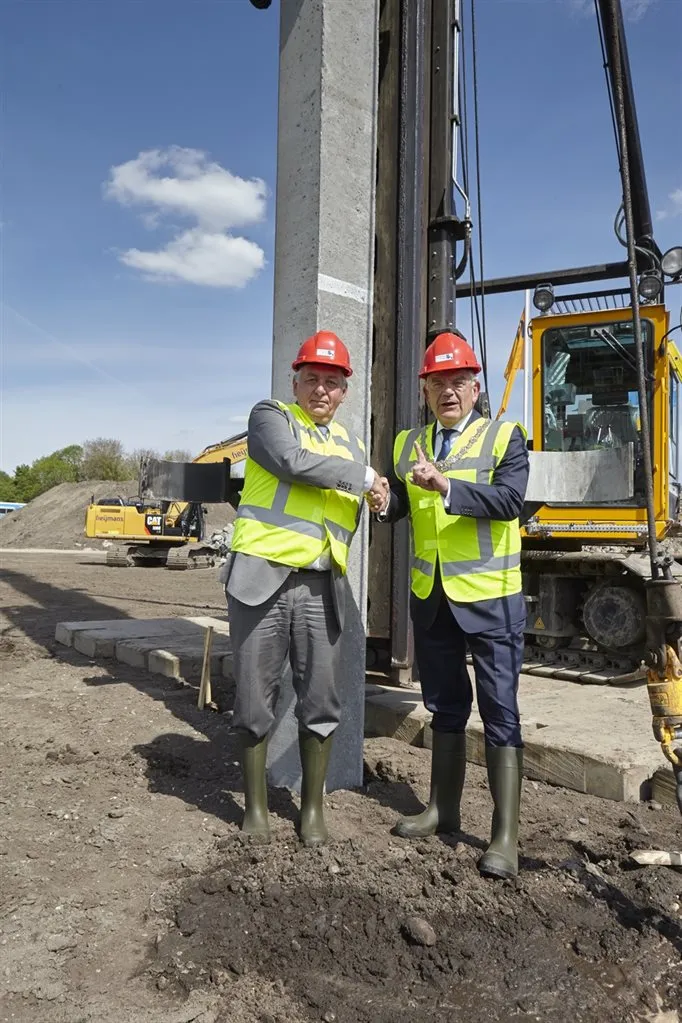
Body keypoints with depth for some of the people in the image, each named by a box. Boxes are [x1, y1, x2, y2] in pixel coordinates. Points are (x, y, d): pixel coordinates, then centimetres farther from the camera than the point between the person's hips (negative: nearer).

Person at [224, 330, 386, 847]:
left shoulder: (352, 446, 19)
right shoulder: (270, 415, 3)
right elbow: (293, 461, -17)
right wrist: (363, 475, -6)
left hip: (321, 587, 4)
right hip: (262, 577, -4)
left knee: (322, 702, 7)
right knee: (255, 700, 5)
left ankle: (313, 807, 23)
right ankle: (256, 804, 22)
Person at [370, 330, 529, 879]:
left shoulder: (504, 437, -5)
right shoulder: (407, 444, 10)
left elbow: (510, 499, -20)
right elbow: (399, 505, 6)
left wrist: (446, 486, -31)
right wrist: (383, 503, -16)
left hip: (489, 597, -5)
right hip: (430, 597, 5)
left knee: (499, 711, 0)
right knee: (445, 707, 17)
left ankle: (506, 834, 9)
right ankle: (443, 809, 32)